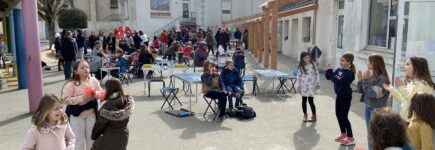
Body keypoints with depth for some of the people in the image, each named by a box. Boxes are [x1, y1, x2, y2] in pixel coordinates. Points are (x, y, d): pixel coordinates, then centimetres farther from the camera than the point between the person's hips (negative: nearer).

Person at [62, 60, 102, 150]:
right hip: (76, 114, -4)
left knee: (91, 137, 19)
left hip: (91, 113, 4)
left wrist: (96, 94, -18)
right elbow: (65, 99, -20)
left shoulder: (93, 80, -3)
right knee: (79, 139, 6)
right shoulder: (71, 84, -17)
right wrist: (81, 98, -27)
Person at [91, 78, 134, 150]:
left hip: (109, 139, -6)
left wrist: (94, 136, 7)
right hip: (123, 137, 6)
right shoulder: (128, 101, -7)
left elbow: (100, 124, -13)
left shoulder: (108, 105, -22)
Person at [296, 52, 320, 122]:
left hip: (311, 86, -2)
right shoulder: (301, 67, 0)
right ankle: (305, 115, 26)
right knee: (304, 101, 10)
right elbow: (298, 77, 3)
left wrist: (318, 84, 7)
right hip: (303, 86, 2)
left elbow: (317, 74, 4)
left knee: (311, 101, -5)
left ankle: (314, 116, 11)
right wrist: (298, 87, 0)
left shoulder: (313, 65, -3)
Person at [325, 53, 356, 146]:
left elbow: (339, 82, -32)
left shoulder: (349, 73, -22)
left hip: (346, 97, -8)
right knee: (338, 114, 16)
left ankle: (351, 138, 8)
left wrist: (330, 71, -29)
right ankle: (343, 134, 32)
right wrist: (328, 70, -14)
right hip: (339, 95, 8)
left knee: (344, 117, -4)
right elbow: (328, 77, 5)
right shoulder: (339, 70, 2)